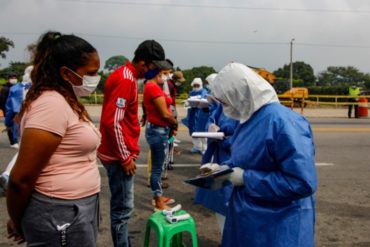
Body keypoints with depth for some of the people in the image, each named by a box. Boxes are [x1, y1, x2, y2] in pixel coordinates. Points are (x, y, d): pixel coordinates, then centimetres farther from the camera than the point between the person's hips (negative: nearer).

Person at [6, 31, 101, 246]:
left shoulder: (66, 102, 11)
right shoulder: (52, 104, -20)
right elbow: (21, 178, -20)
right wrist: (16, 222, -6)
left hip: (78, 209, 9)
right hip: (60, 215, -9)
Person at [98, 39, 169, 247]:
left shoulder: (126, 76, 13)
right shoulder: (125, 80, -19)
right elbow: (112, 122, -25)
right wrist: (125, 158, -18)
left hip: (122, 153, 10)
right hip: (119, 155, -10)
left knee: (121, 206, 18)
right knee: (123, 207, -1)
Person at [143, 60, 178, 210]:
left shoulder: (151, 86, 13)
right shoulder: (154, 88, -19)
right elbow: (165, 114, -19)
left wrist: (170, 127, 1)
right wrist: (175, 124, -1)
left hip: (158, 129, 10)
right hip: (158, 131, -10)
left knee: (157, 166, 18)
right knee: (157, 167, -1)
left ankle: (158, 196, 30)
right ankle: (159, 203, 10)